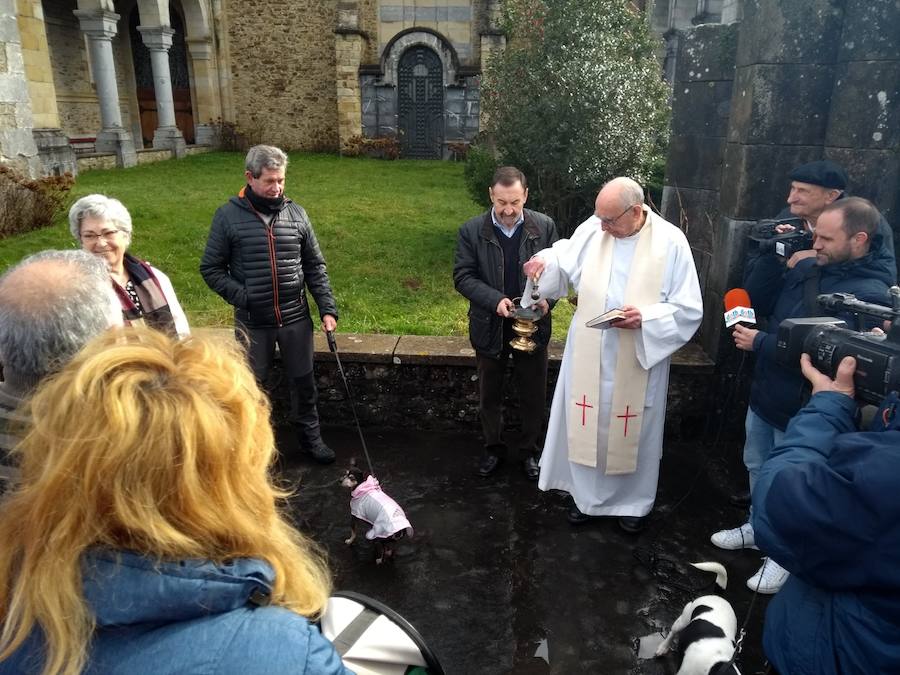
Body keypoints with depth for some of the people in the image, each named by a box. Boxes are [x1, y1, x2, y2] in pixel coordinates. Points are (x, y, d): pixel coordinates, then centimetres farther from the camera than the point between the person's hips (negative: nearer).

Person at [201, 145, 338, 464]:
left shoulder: (296, 213, 1)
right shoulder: (229, 216, -6)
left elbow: (315, 266, 6)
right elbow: (211, 269, -1)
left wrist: (327, 308, -1)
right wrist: (241, 297, -14)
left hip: (296, 318, 2)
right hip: (252, 322, -2)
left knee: (304, 381, 13)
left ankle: (310, 436, 33)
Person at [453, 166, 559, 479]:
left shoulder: (545, 226, -7)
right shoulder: (471, 230, -9)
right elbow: (463, 276, -10)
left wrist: (548, 298, -21)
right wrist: (495, 300, -24)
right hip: (489, 327, 0)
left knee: (534, 395, 14)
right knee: (489, 395, 16)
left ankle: (531, 450, 34)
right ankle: (493, 447, 37)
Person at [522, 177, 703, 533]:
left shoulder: (670, 242, -12)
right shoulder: (592, 229, -5)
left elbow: (689, 310, -10)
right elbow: (564, 258, 14)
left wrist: (645, 317, -24)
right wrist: (545, 261, -8)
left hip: (637, 360, -2)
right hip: (589, 357, 3)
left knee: (632, 430, 13)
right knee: (586, 425, 13)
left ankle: (634, 500, 35)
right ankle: (586, 493, 34)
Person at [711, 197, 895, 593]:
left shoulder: (869, 294, -22)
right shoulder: (809, 268, 0)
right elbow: (757, 301, 3)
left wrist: (759, 343, -23)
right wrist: (773, 255, -9)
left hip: (801, 411, -7)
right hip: (764, 394, 7)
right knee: (757, 467, 24)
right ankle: (759, 527, 46)